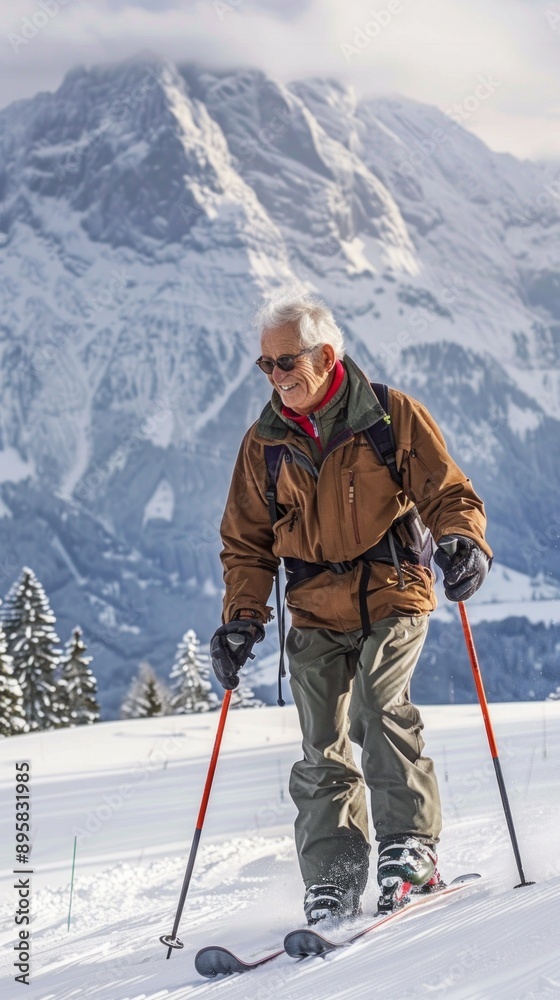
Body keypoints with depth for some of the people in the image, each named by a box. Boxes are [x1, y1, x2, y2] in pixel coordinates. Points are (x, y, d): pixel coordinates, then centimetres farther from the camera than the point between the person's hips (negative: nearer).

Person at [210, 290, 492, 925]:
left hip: (392, 594, -3)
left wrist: (462, 541, -24)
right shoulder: (264, 443, 6)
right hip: (316, 615, 3)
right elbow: (246, 541, 12)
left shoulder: (393, 416, -4)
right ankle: (331, 885, 5)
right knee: (322, 749, -1)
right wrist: (242, 617, 0)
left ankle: (409, 844, -13)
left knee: (377, 705, -24)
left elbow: (447, 492, -2)